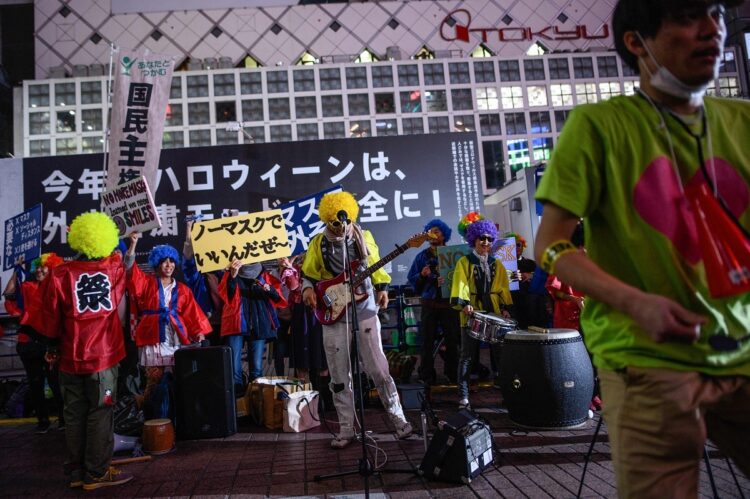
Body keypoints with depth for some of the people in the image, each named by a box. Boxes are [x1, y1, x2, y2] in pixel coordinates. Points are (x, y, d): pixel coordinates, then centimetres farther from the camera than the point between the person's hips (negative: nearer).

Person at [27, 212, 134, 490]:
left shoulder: (59, 274, -7)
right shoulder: (115, 268, -5)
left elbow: (48, 320, 1)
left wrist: (53, 344, 16)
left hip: (70, 358, 2)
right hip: (103, 354, -2)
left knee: (75, 415, 11)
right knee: (100, 414, 4)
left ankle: (76, 472, 21)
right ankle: (96, 473, 8)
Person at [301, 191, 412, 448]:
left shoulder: (363, 236, 2)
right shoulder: (318, 243, 1)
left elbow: (375, 265, 13)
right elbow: (308, 275, 8)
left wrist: (382, 287, -1)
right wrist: (307, 289, -12)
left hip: (365, 311, -1)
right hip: (333, 315, 1)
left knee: (378, 369, -1)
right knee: (339, 376, 6)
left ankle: (398, 419, 14)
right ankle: (346, 430, 17)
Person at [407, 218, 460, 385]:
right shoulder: (422, 256, 8)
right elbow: (411, 280, 6)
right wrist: (422, 275, -13)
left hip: (449, 302, 0)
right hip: (429, 303, 1)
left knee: (452, 339, 2)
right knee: (427, 340, -1)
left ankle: (452, 373, 17)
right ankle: (427, 375, 8)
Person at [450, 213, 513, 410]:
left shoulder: (497, 264, 14)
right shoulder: (464, 262, 3)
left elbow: (503, 289, 10)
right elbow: (460, 286, -9)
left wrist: (506, 308, -4)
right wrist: (463, 303, -25)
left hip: (495, 315, 3)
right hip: (471, 315, -3)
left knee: (500, 354, 6)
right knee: (467, 356, 0)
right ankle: (463, 397, 3)